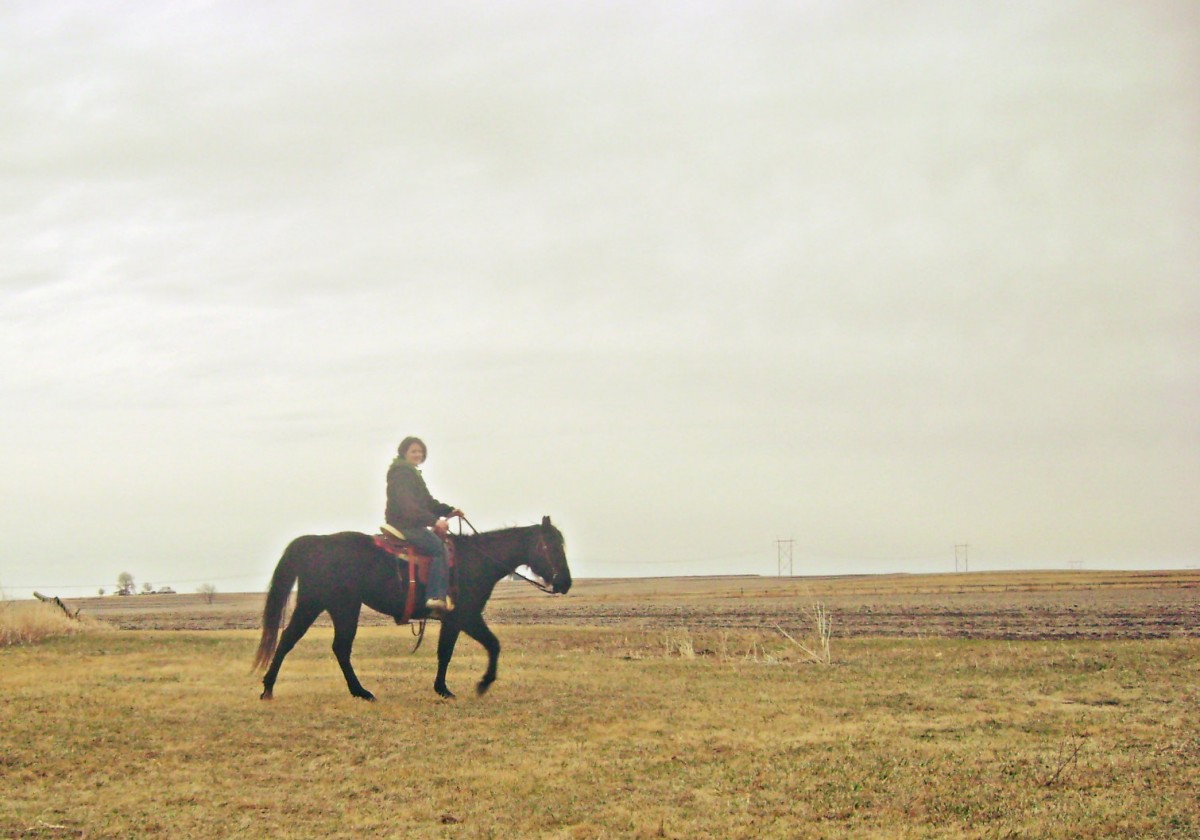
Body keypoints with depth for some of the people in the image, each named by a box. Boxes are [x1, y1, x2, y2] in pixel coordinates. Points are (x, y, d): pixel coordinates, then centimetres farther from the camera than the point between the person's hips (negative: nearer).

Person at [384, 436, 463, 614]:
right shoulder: (400, 472, -11)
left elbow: (428, 502, 24)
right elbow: (407, 505, -22)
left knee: (445, 543, 7)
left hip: (412, 525, 10)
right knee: (438, 547, -20)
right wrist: (434, 520, -28)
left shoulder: (412, 473, 22)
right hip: (403, 525, -10)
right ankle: (437, 597, -28)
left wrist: (449, 510, 9)